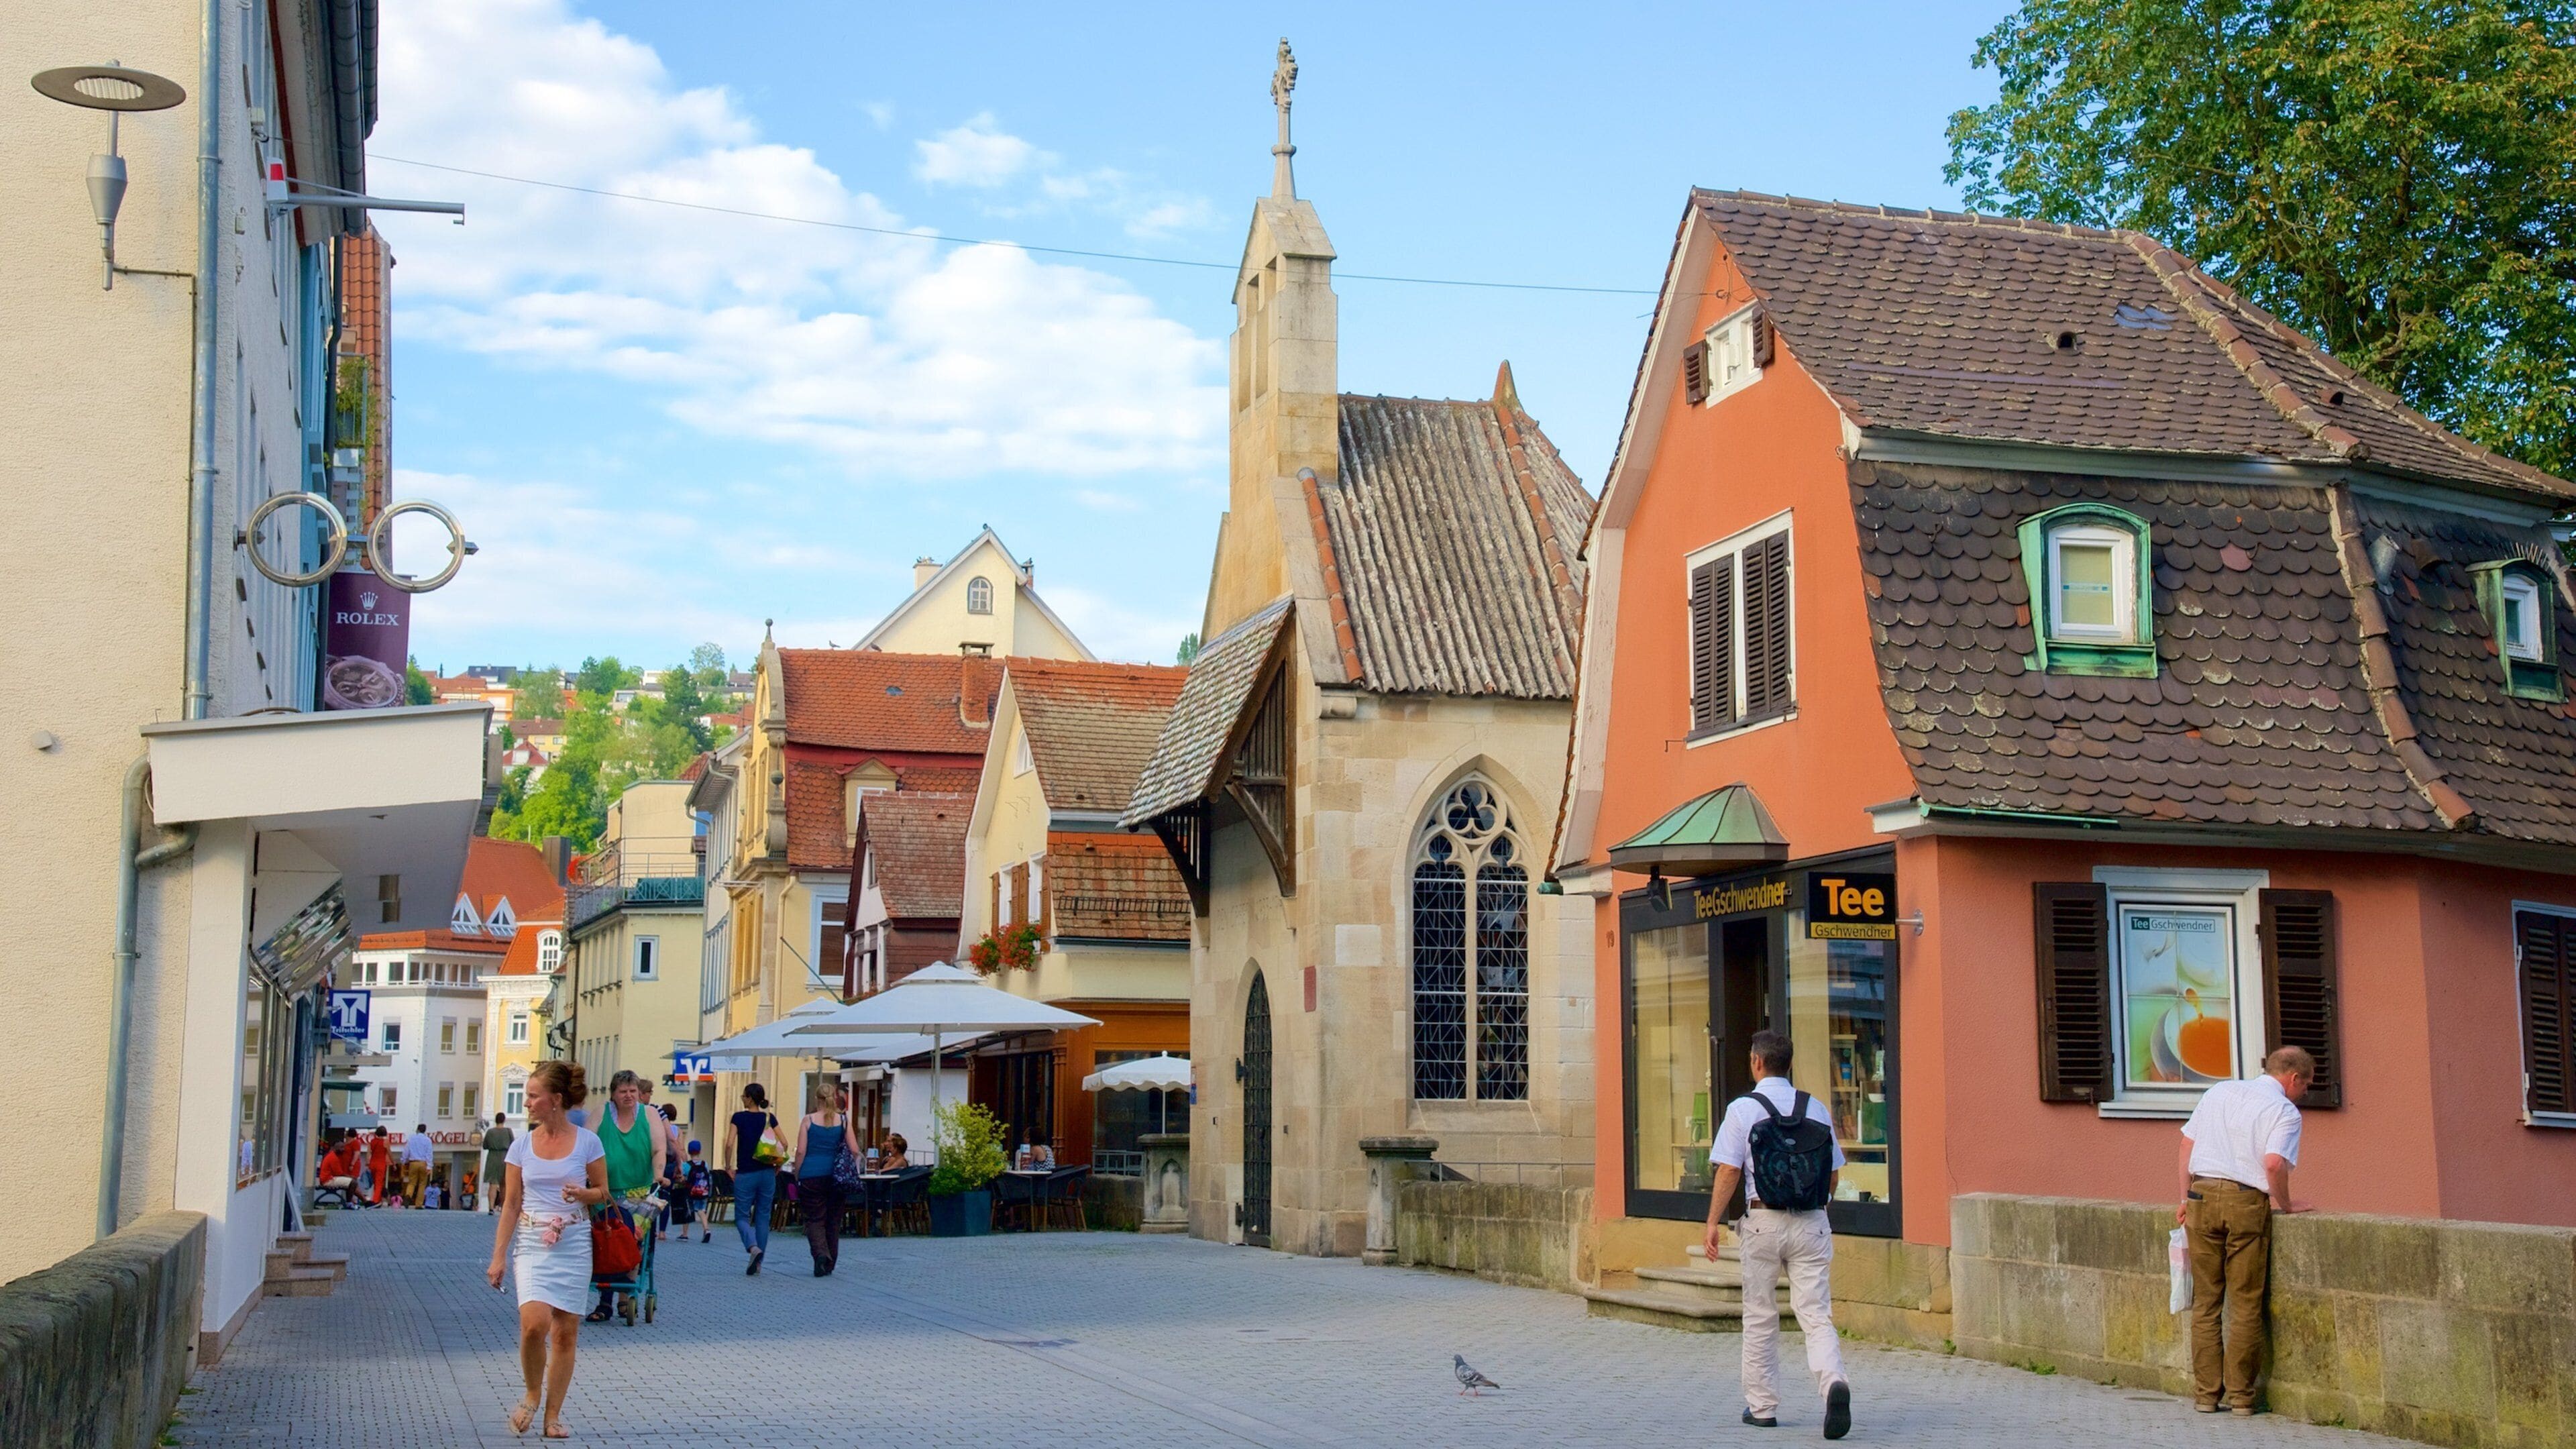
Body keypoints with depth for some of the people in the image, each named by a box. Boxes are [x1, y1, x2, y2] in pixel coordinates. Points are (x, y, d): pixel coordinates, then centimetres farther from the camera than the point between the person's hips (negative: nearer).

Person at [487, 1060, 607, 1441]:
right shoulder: (521, 1146, 3)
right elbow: (511, 1205, 5)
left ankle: (553, 1413, 14)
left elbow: (602, 1192, 7)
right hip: (532, 1242, 0)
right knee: (534, 1323, -18)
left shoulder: (587, 1142, -1)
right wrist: (498, 1256, 0)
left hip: (574, 1243, 0)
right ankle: (532, 1395, 7)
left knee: (565, 1332, 2)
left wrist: (582, 1194, -15)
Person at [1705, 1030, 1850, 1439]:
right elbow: (1833, 1172, 11)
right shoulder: (1816, 1108, 6)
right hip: (1811, 1222, 2)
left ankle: (1761, 1406, 18)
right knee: (1816, 1315, 0)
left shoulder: (1743, 1109, -4)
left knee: (1760, 1318, 11)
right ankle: (1834, 1382, -25)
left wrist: (1713, 1222, -2)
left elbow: (1728, 1171, -8)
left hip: (1763, 1221, -2)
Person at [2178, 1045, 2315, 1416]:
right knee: (2246, 1305, 5)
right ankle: (2240, 1395, 7)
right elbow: (2274, 1163, -15)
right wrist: (2285, 1205, 0)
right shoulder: (2285, 1111, -1)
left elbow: (2188, 1143, 14)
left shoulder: (2218, 1092, 16)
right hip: (2247, 1201, -4)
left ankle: (2206, 1392, 9)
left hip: (2202, 1194, 4)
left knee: (2206, 1302, 9)